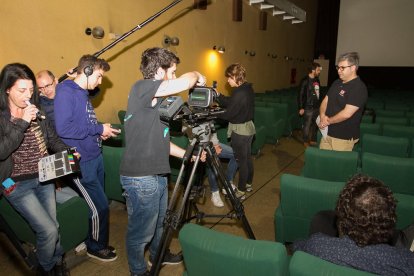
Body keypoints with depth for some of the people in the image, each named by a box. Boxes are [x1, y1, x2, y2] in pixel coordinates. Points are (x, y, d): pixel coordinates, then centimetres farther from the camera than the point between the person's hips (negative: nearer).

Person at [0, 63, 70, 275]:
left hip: (44, 179, 5)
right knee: (48, 230, -6)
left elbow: (52, 139, 10)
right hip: (17, 185, -4)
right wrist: (21, 123, -27)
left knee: (53, 227, 15)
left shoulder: (36, 112, 2)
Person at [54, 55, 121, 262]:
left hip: (95, 156, 9)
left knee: (97, 204, 15)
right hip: (81, 162, -8)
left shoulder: (83, 93, 13)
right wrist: (98, 129, -18)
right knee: (100, 207, 0)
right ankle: (96, 247, 23)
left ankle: (95, 241, 34)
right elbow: (63, 128, -25)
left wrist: (101, 131, 3)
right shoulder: (65, 92, -15)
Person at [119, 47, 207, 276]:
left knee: (159, 222, 27)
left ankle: (158, 254, 50)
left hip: (157, 174, 9)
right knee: (141, 230, 10)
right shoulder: (141, 88, -15)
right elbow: (185, 83, -29)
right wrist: (197, 75, -7)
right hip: (140, 178, -9)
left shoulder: (156, 100, 12)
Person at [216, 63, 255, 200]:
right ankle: (248, 184, 35)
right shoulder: (248, 88, 6)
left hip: (240, 131, -10)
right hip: (248, 127, 10)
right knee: (247, 157, 19)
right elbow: (231, 103, 11)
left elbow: (228, 114, -21)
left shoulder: (239, 93, -24)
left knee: (241, 160, 0)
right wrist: (219, 96, 3)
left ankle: (241, 191, 13)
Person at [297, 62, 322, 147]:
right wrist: (301, 108, -14)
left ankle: (313, 140, 28)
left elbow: (318, 93, 16)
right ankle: (306, 141, 17)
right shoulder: (305, 81, -12)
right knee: (307, 125, 2)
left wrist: (320, 104, 16)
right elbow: (300, 95, -12)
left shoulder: (317, 80, 10)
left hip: (317, 107, 7)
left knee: (315, 124, 13)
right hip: (308, 107, -7)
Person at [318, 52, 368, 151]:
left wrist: (328, 121, -11)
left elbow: (346, 114, -23)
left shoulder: (359, 88, -16)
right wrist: (322, 116, -7)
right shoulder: (337, 83, 11)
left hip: (344, 137, -7)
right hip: (328, 133, 8)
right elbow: (325, 101, 13)